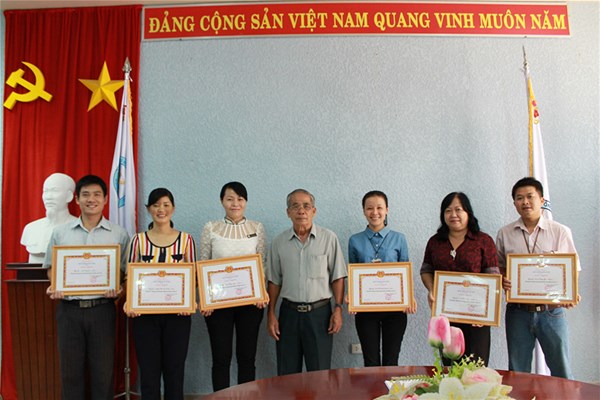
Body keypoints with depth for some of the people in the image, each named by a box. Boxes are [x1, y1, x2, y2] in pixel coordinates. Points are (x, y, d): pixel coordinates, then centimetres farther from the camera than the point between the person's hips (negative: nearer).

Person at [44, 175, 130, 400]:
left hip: (102, 309, -1)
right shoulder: (60, 233, 8)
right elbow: (50, 267, 14)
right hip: (68, 309, 2)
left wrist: (119, 289, -14)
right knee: (70, 369, 9)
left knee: (103, 370, 5)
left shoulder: (119, 234, 3)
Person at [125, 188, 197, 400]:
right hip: (145, 314, 1)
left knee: (174, 370, 9)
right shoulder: (138, 240, 3)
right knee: (149, 370, 8)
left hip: (177, 313, 0)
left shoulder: (186, 239, 2)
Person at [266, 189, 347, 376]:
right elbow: (274, 281, 8)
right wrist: (271, 314, 4)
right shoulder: (279, 242, 4)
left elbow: (337, 277, -1)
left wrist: (338, 309, -7)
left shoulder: (328, 238, -2)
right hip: (289, 312, 2)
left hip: (320, 312, -2)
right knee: (287, 373, 11)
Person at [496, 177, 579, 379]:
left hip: (551, 311, -1)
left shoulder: (561, 232, 1)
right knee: (518, 373, 12)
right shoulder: (505, 234, 5)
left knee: (561, 372, 9)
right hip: (518, 311, 1)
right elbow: (498, 268, 11)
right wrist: (503, 281, -10)